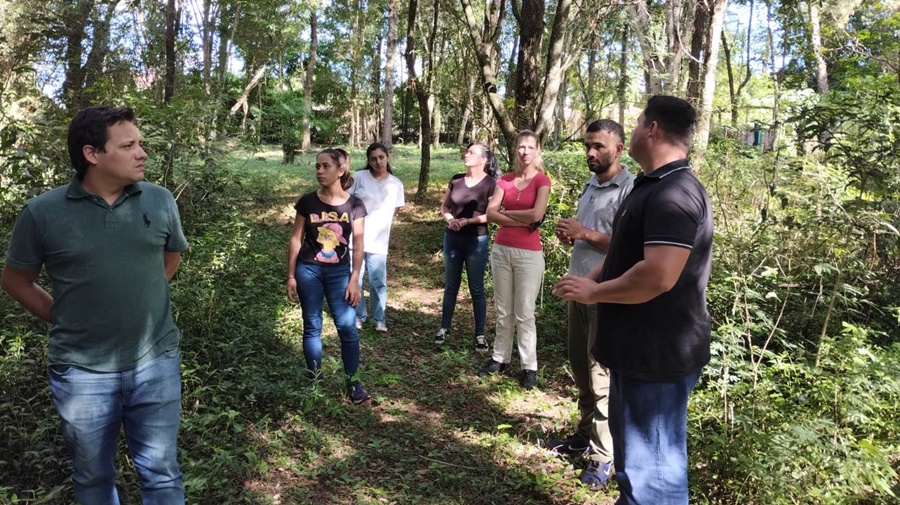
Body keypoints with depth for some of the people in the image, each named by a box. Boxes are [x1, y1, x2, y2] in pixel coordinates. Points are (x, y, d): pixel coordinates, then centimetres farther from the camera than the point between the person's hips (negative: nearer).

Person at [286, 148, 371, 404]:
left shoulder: (354, 205, -6)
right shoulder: (307, 202, -4)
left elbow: (358, 245, -2)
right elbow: (296, 239, 2)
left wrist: (354, 280, -5)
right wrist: (291, 276, 1)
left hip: (339, 272, 0)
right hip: (309, 270, 1)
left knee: (347, 327, -2)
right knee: (312, 326, 8)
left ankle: (353, 382, 12)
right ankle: (315, 380, 21)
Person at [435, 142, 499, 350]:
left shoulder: (490, 183, -9)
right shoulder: (456, 180, 5)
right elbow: (444, 206, 12)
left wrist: (469, 220, -20)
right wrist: (449, 219, -9)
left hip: (476, 240, -4)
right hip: (452, 238, 5)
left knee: (476, 288, 3)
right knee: (450, 285, 12)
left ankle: (480, 334, 12)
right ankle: (444, 328, 24)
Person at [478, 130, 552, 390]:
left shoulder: (542, 181, -3)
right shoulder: (505, 180, 8)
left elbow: (536, 215, -19)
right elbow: (489, 213, -3)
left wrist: (505, 212, -5)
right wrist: (521, 221, -14)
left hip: (529, 254, -4)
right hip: (501, 249, 4)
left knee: (524, 313, 0)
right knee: (503, 311, 13)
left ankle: (529, 367, 10)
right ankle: (500, 357, 24)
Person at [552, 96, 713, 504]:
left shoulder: (674, 194, -22)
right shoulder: (653, 187, 14)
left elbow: (657, 276, -32)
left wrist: (593, 291, -17)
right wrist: (587, 281, 6)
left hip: (658, 355, -11)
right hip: (640, 349, 11)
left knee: (651, 468, 1)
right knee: (633, 452, 25)